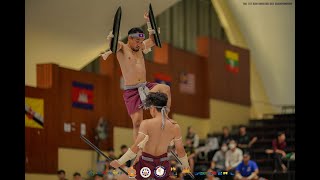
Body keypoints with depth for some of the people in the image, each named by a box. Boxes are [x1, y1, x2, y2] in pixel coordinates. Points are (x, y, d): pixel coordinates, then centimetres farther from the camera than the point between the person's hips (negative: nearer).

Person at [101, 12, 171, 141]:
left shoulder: (140, 47, 14)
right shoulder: (121, 48, -2)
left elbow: (153, 40, 26)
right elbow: (111, 40, -22)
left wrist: (149, 22, 16)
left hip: (146, 87, 5)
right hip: (131, 91, -5)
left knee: (165, 88, -25)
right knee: (137, 122, -9)